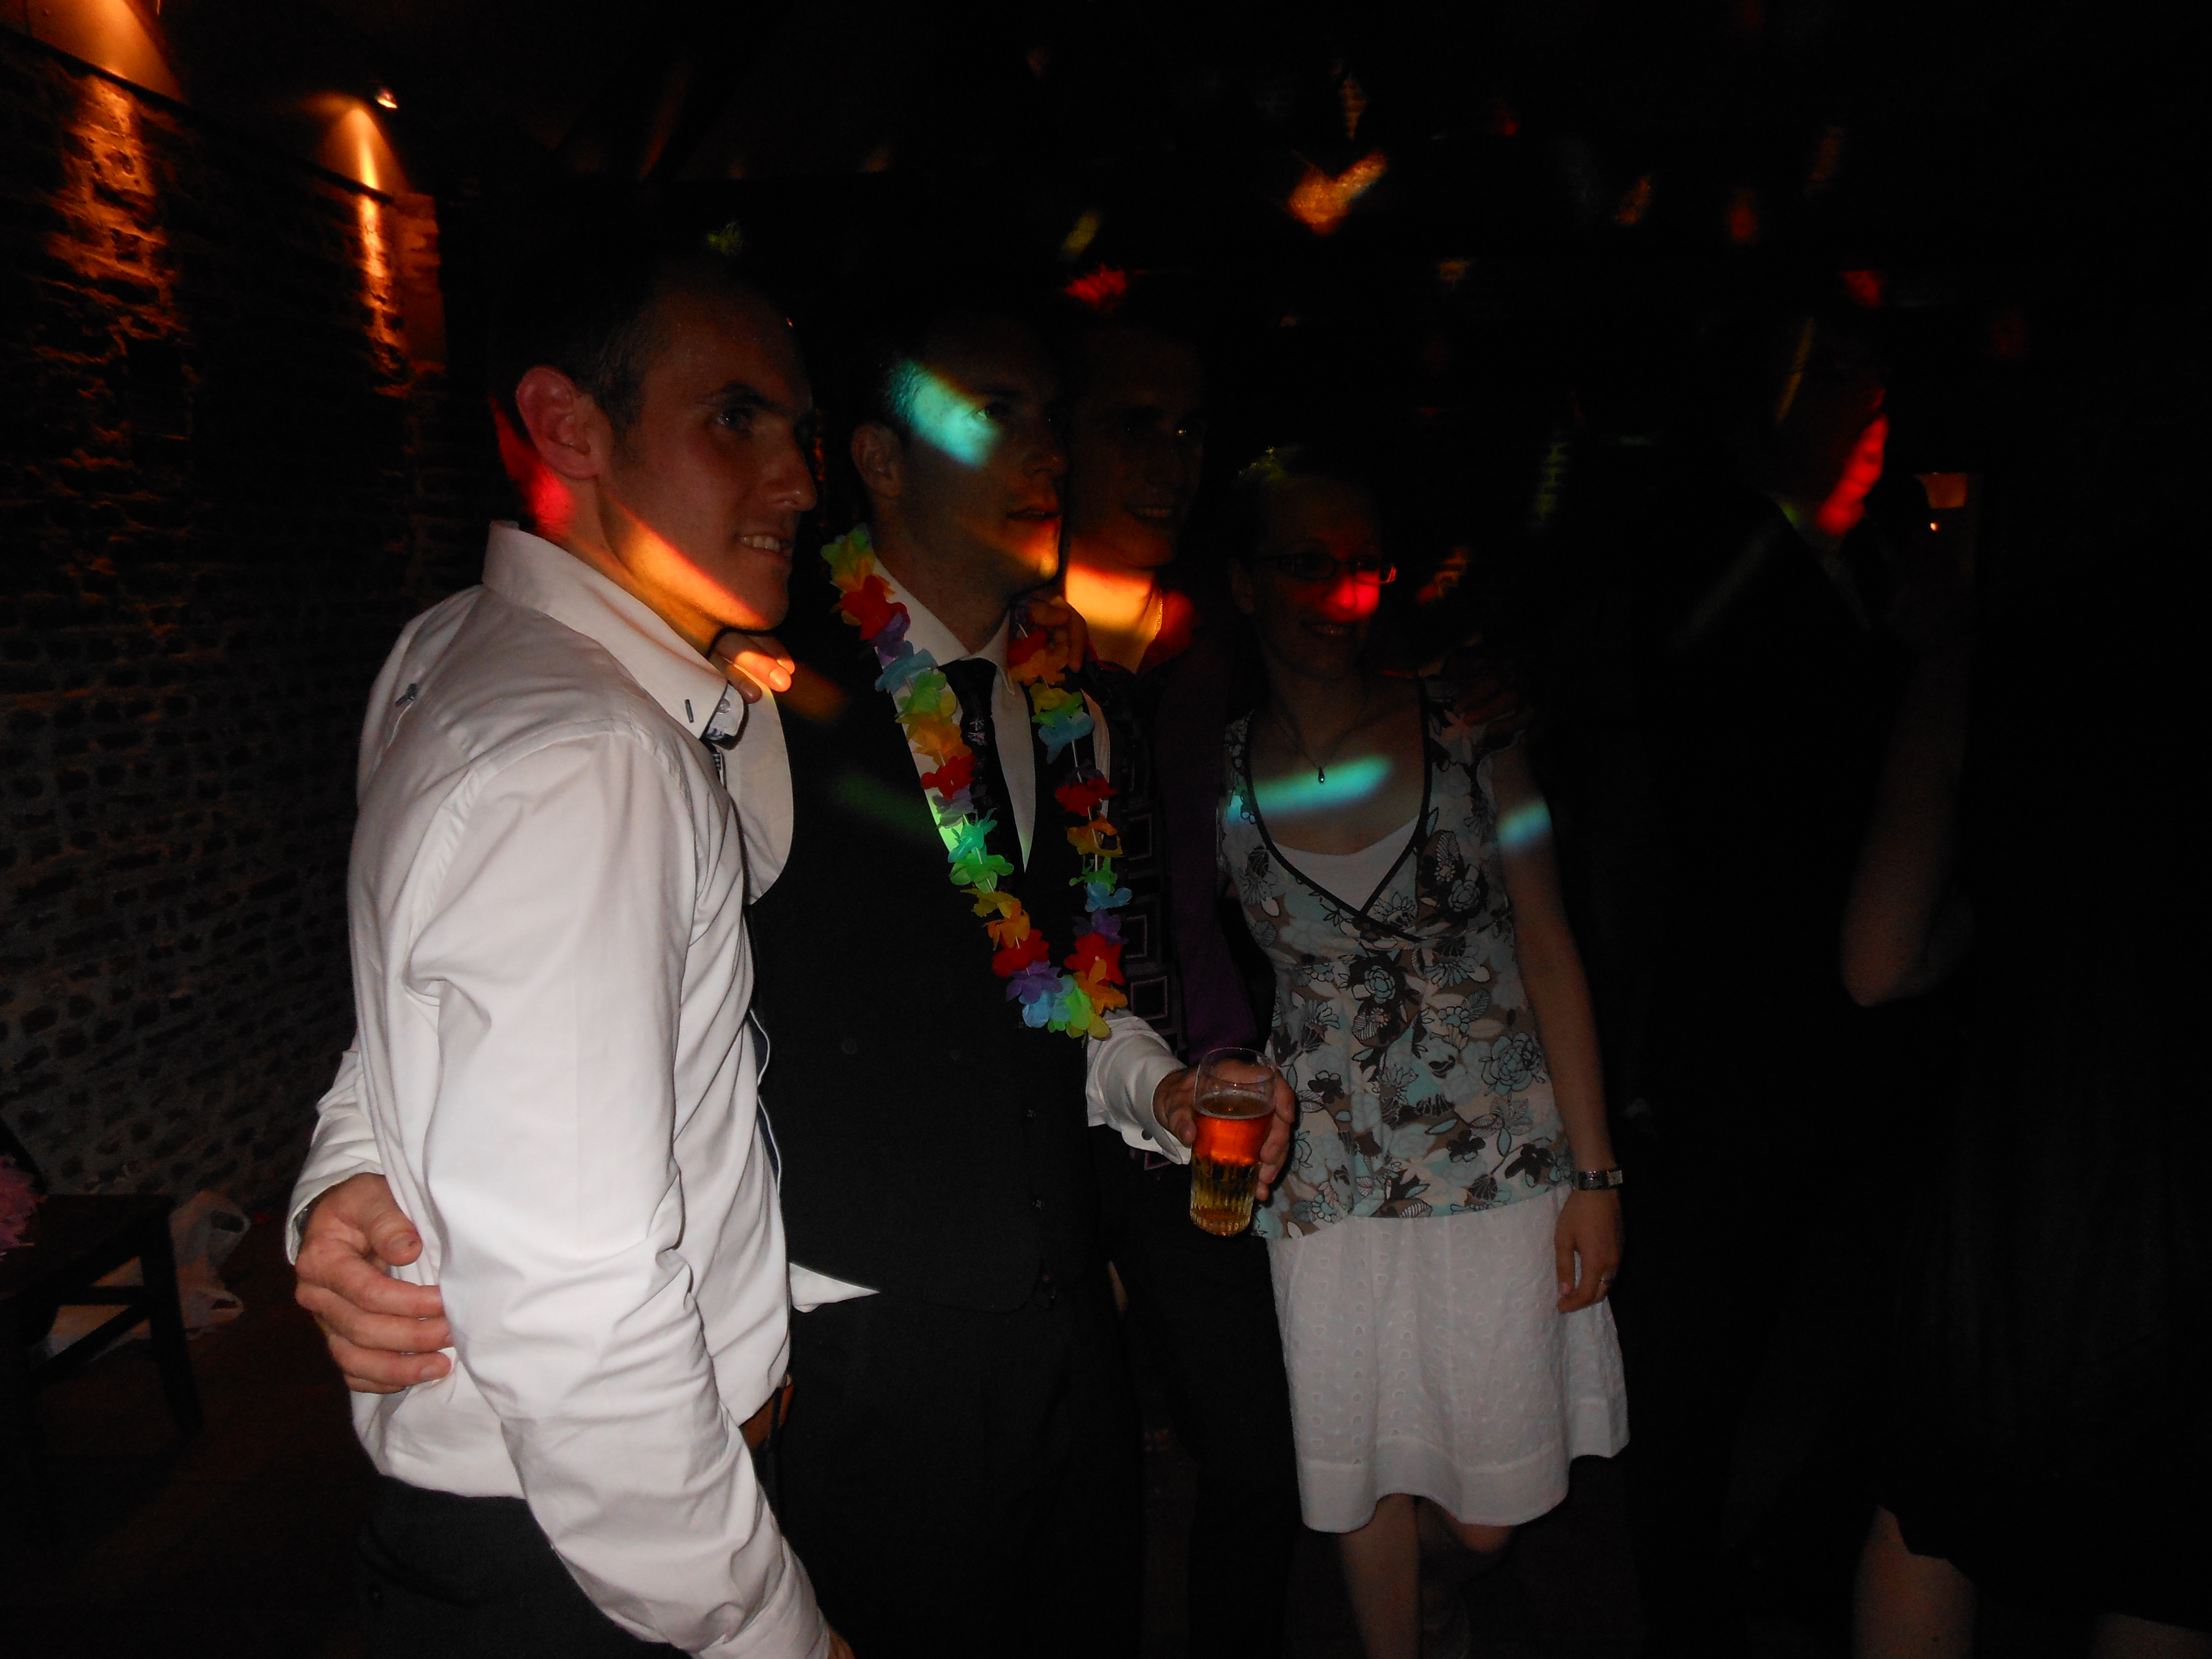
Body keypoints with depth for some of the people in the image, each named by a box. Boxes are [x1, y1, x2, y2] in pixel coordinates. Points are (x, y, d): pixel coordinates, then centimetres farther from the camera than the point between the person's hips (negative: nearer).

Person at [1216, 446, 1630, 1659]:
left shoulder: (1468, 736, -5)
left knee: (1489, 1509, 11)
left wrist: (1594, 1172, -3)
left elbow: (1550, 955, -2)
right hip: (1328, 1186, 0)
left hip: (1501, 1167, 0)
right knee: (1366, 1480, 13)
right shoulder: (1216, 773, -4)